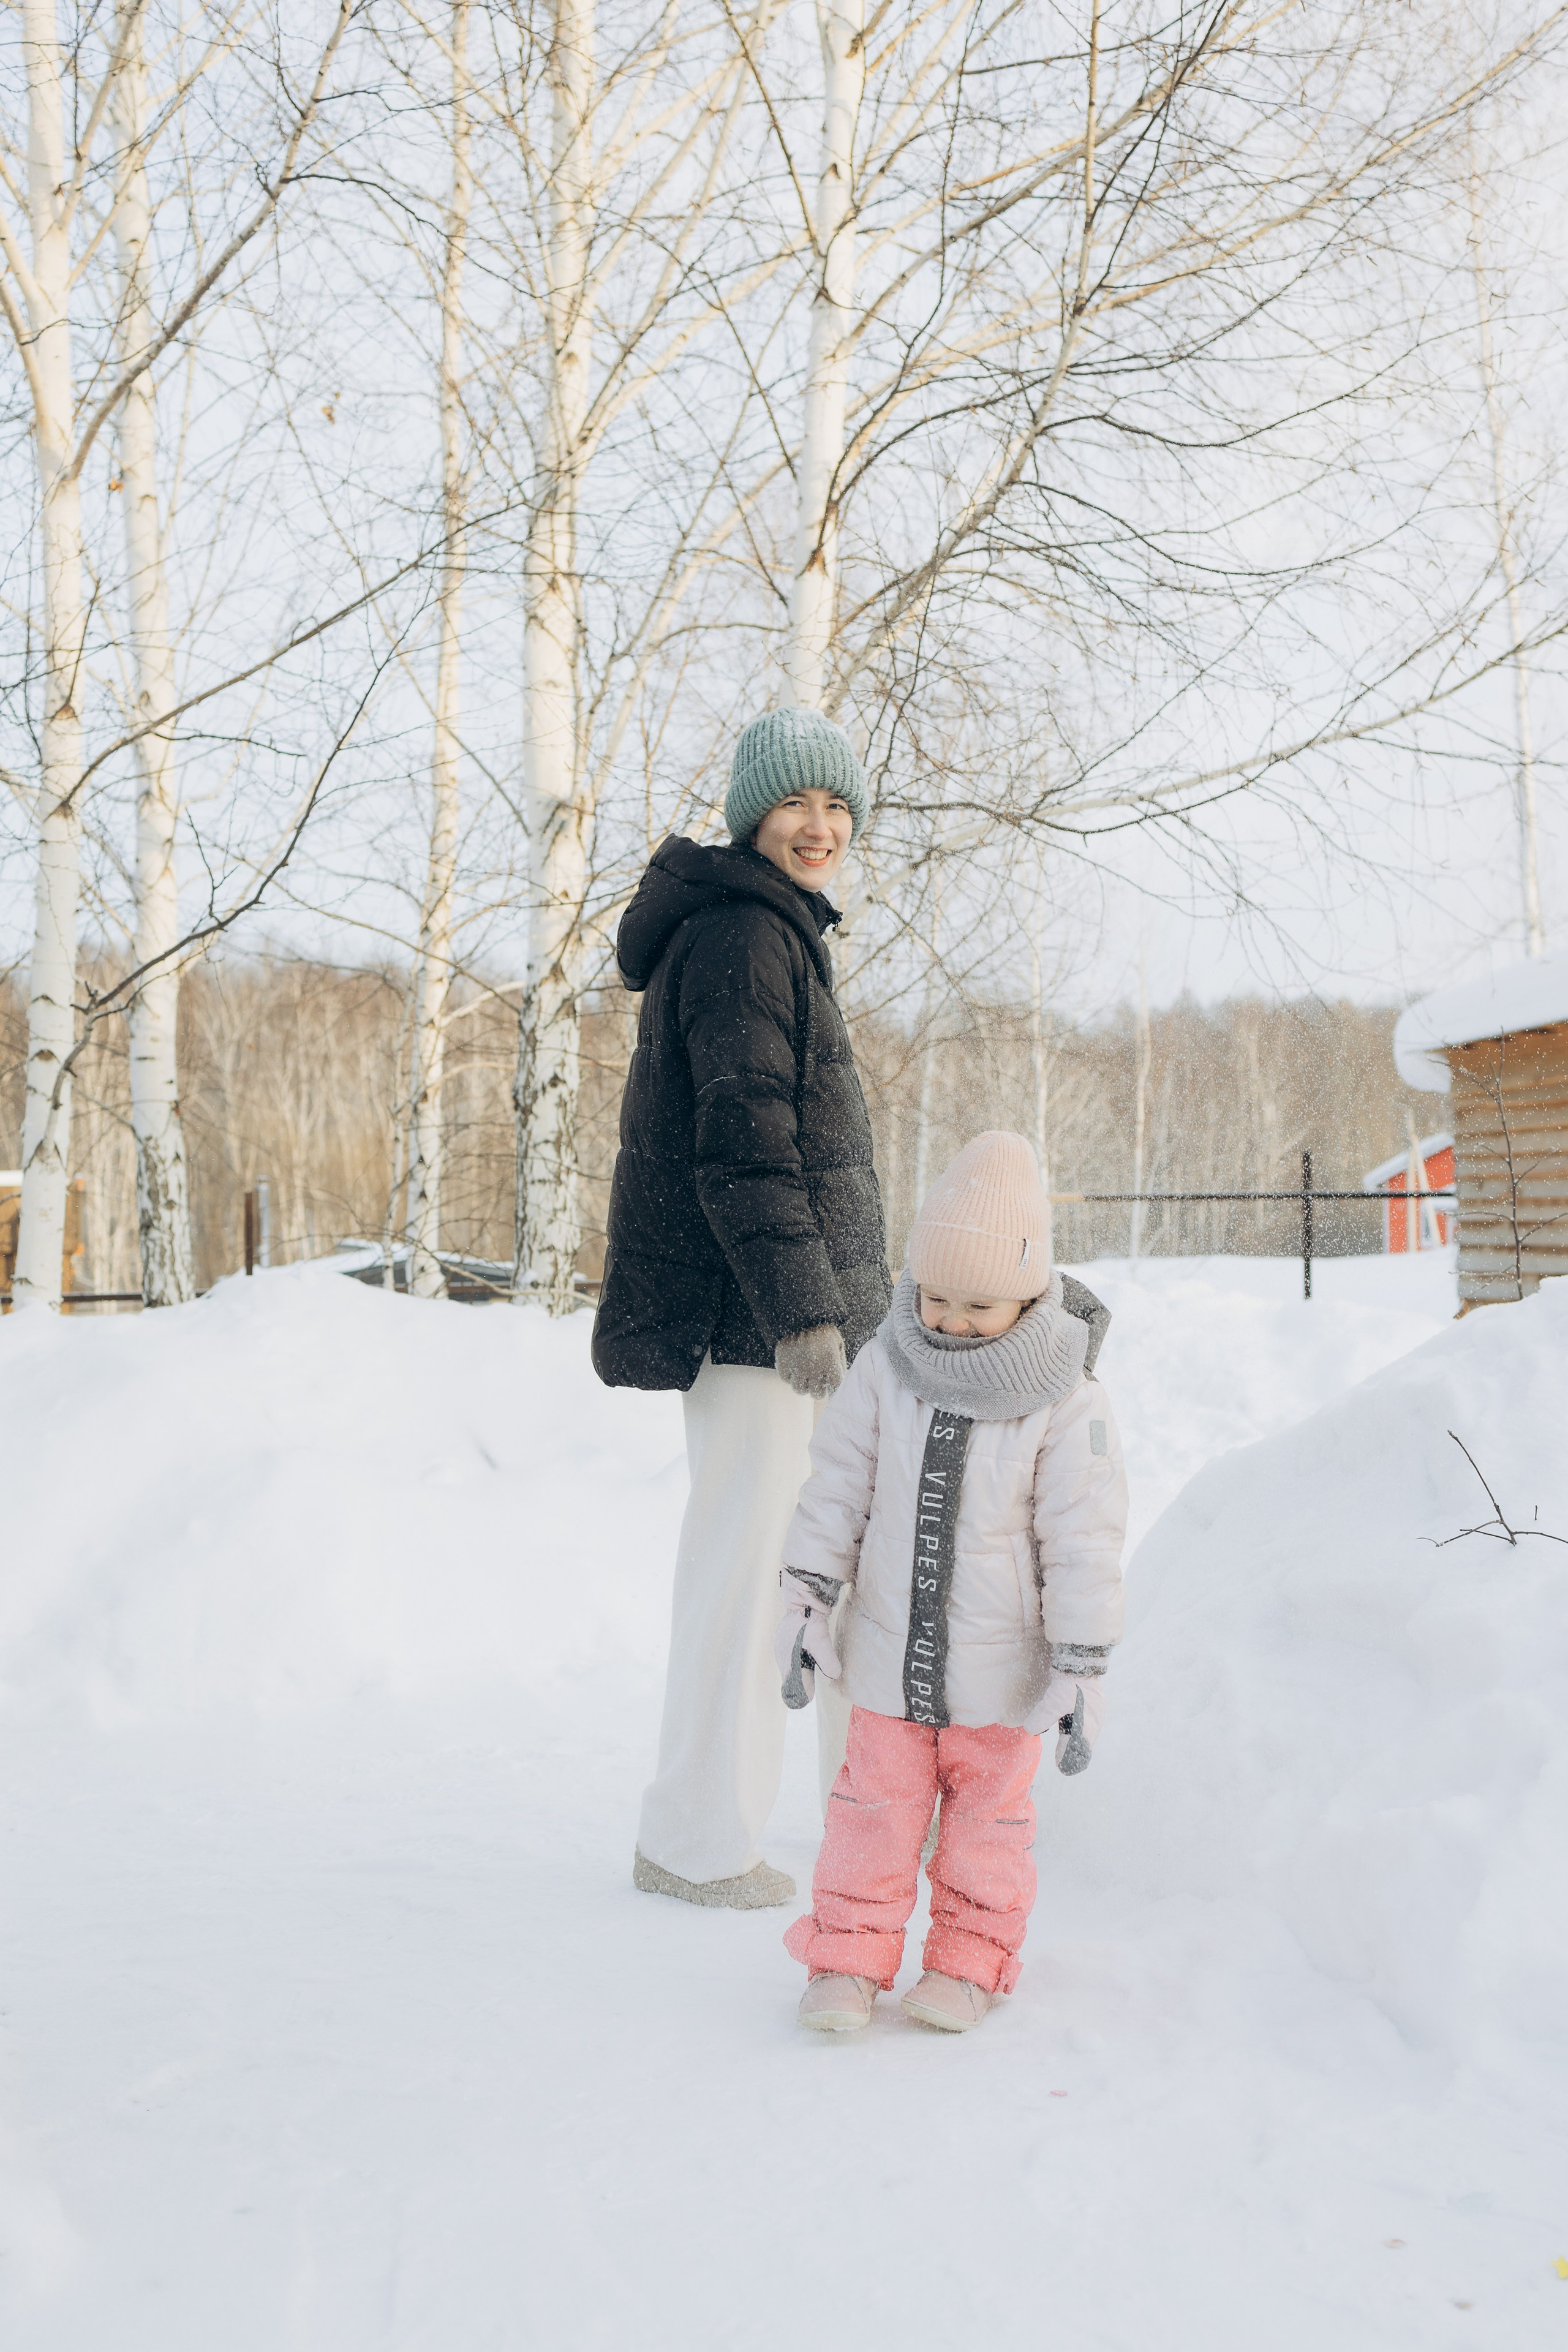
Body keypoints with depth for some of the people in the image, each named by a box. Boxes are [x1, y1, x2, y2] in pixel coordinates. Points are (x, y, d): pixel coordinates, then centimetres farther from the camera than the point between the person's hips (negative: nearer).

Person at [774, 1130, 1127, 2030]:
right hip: (890, 1652, 2)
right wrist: (806, 1599, -2)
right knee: (876, 1804, 9)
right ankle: (849, 1957, 21)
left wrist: (1082, 1669, -12)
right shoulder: (887, 1368, -7)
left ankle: (971, 1959, 29)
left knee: (989, 1816, 13)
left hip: (1000, 1668, -2)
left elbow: (1084, 1543, -12)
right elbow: (837, 1488, 1)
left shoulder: (1067, 1405, -15)